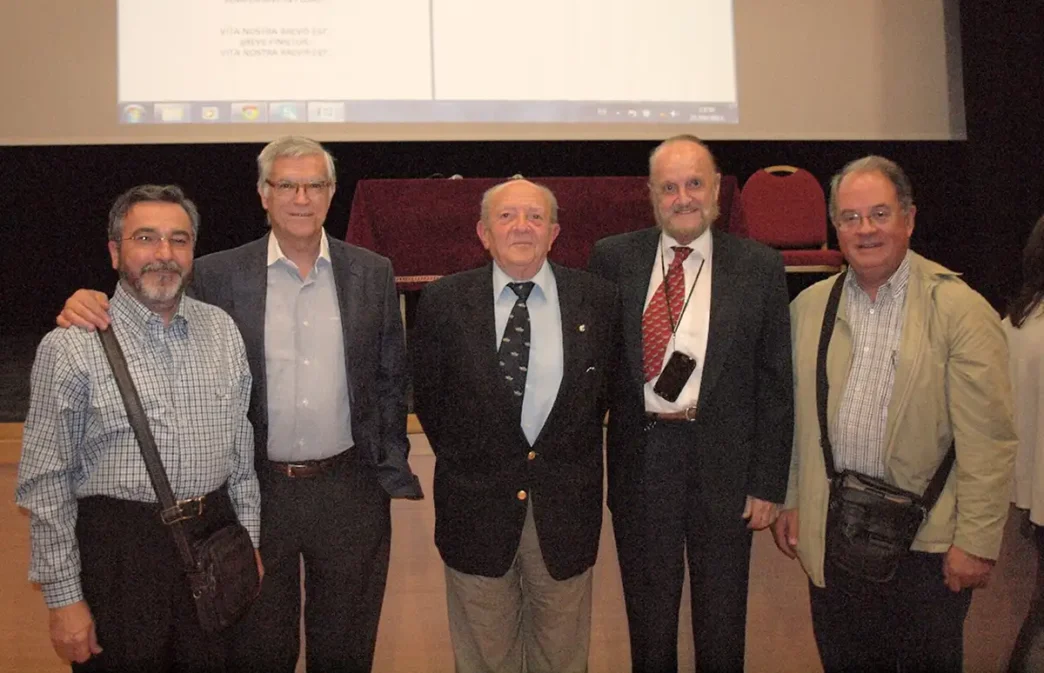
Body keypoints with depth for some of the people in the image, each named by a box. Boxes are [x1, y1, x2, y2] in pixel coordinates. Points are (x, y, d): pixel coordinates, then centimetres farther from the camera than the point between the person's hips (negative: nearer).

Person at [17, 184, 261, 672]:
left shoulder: (223, 330, 4)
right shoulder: (70, 347, -10)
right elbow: (45, 485, -8)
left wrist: (248, 540, 10)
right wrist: (64, 597, -8)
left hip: (214, 538, 4)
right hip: (118, 553, -4)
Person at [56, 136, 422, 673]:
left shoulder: (372, 274, 0)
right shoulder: (219, 275, -3)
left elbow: (390, 380, 4)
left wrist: (394, 470, 3)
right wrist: (91, 307, -20)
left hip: (351, 489, 1)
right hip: (257, 490, 0)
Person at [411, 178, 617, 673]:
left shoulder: (596, 299, -6)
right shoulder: (443, 302, -7)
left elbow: (604, 391, 6)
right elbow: (426, 394, 3)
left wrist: (569, 459, 5)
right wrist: (464, 462, 2)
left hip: (566, 507, 1)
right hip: (476, 505, 0)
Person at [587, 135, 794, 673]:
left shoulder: (759, 267, -2)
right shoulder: (612, 259, 0)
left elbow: (775, 383, 0)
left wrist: (768, 483, -3)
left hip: (724, 464, 0)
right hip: (640, 458, 1)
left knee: (722, 621, 16)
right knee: (648, 618, 17)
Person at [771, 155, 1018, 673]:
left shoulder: (961, 310, -10)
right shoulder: (808, 306, 5)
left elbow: (987, 442, -12)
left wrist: (976, 543, -13)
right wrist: (786, 500, 9)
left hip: (926, 543, -3)